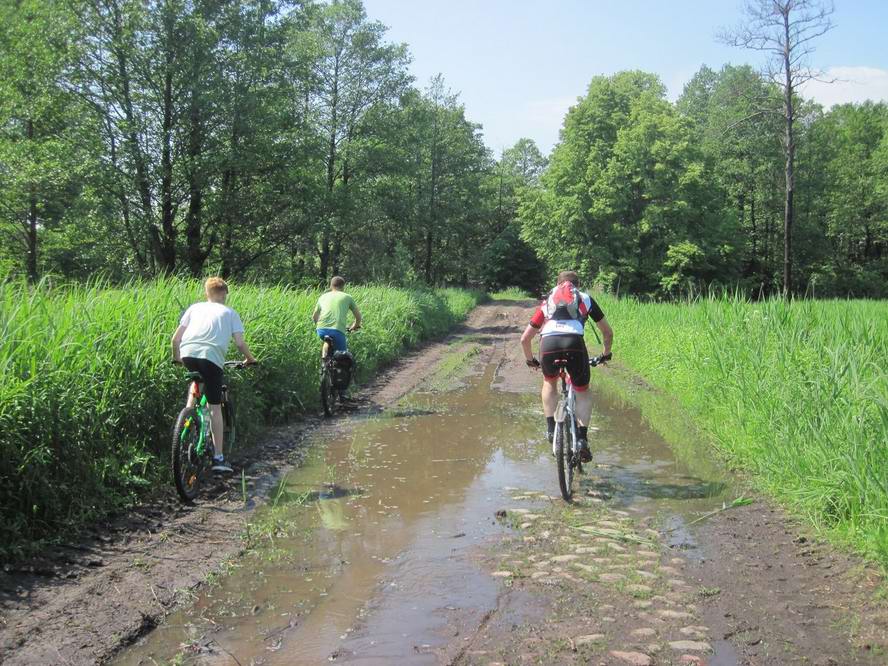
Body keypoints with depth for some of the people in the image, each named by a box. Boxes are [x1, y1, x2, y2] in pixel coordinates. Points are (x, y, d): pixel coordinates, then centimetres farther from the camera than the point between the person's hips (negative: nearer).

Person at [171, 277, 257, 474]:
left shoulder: (195, 308, 25)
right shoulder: (230, 313, 20)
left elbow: (176, 338, 19)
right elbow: (240, 343, 9)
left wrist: (176, 357, 36)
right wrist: (250, 359, 27)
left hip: (188, 354, 3)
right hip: (211, 356, -2)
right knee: (215, 407, 6)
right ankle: (219, 458, 6)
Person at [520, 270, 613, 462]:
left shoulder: (547, 302, 33)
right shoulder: (585, 299, 30)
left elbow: (525, 339, 34)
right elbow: (608, 332, 35)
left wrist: (530, 361, 50)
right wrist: (606, 354, 53)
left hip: (548, 343, 1)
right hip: (574, 343, -1)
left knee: (549, 383, 32)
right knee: (583, 392, 22)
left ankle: (551, 429, 21)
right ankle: (582, 438, 8)